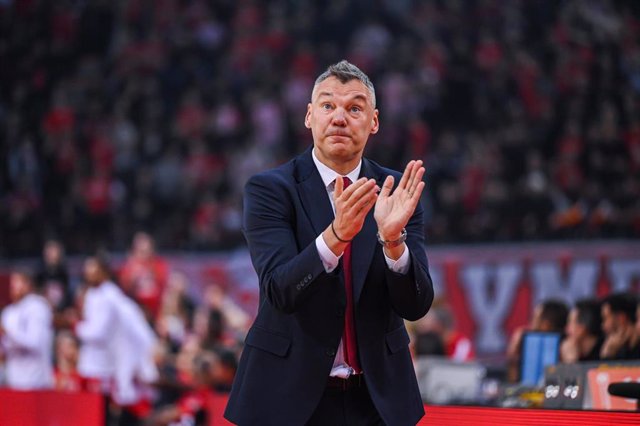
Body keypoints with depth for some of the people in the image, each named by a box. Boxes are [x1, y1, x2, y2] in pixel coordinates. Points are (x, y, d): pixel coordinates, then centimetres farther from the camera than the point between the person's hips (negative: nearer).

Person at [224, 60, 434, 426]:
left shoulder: (396, 192, 1)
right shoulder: (270, 189, -6)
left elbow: (416, 306, -7)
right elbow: (280, 290, -19)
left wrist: (393, 238, -24)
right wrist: (337, 235, -34)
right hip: (290, 396, -2)